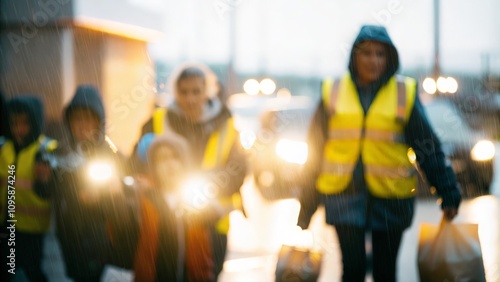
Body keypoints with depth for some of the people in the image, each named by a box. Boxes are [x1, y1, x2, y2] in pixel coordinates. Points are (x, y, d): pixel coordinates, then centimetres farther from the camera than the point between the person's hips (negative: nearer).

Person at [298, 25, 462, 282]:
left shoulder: (405, 93, 1)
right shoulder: (333, 92, 2)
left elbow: (428, 148, 3)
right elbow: (315, 150, 8)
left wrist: (448, 193, -5)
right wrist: (307, 207, 8)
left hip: (390, 197, 0)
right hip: (344, 193, 0)